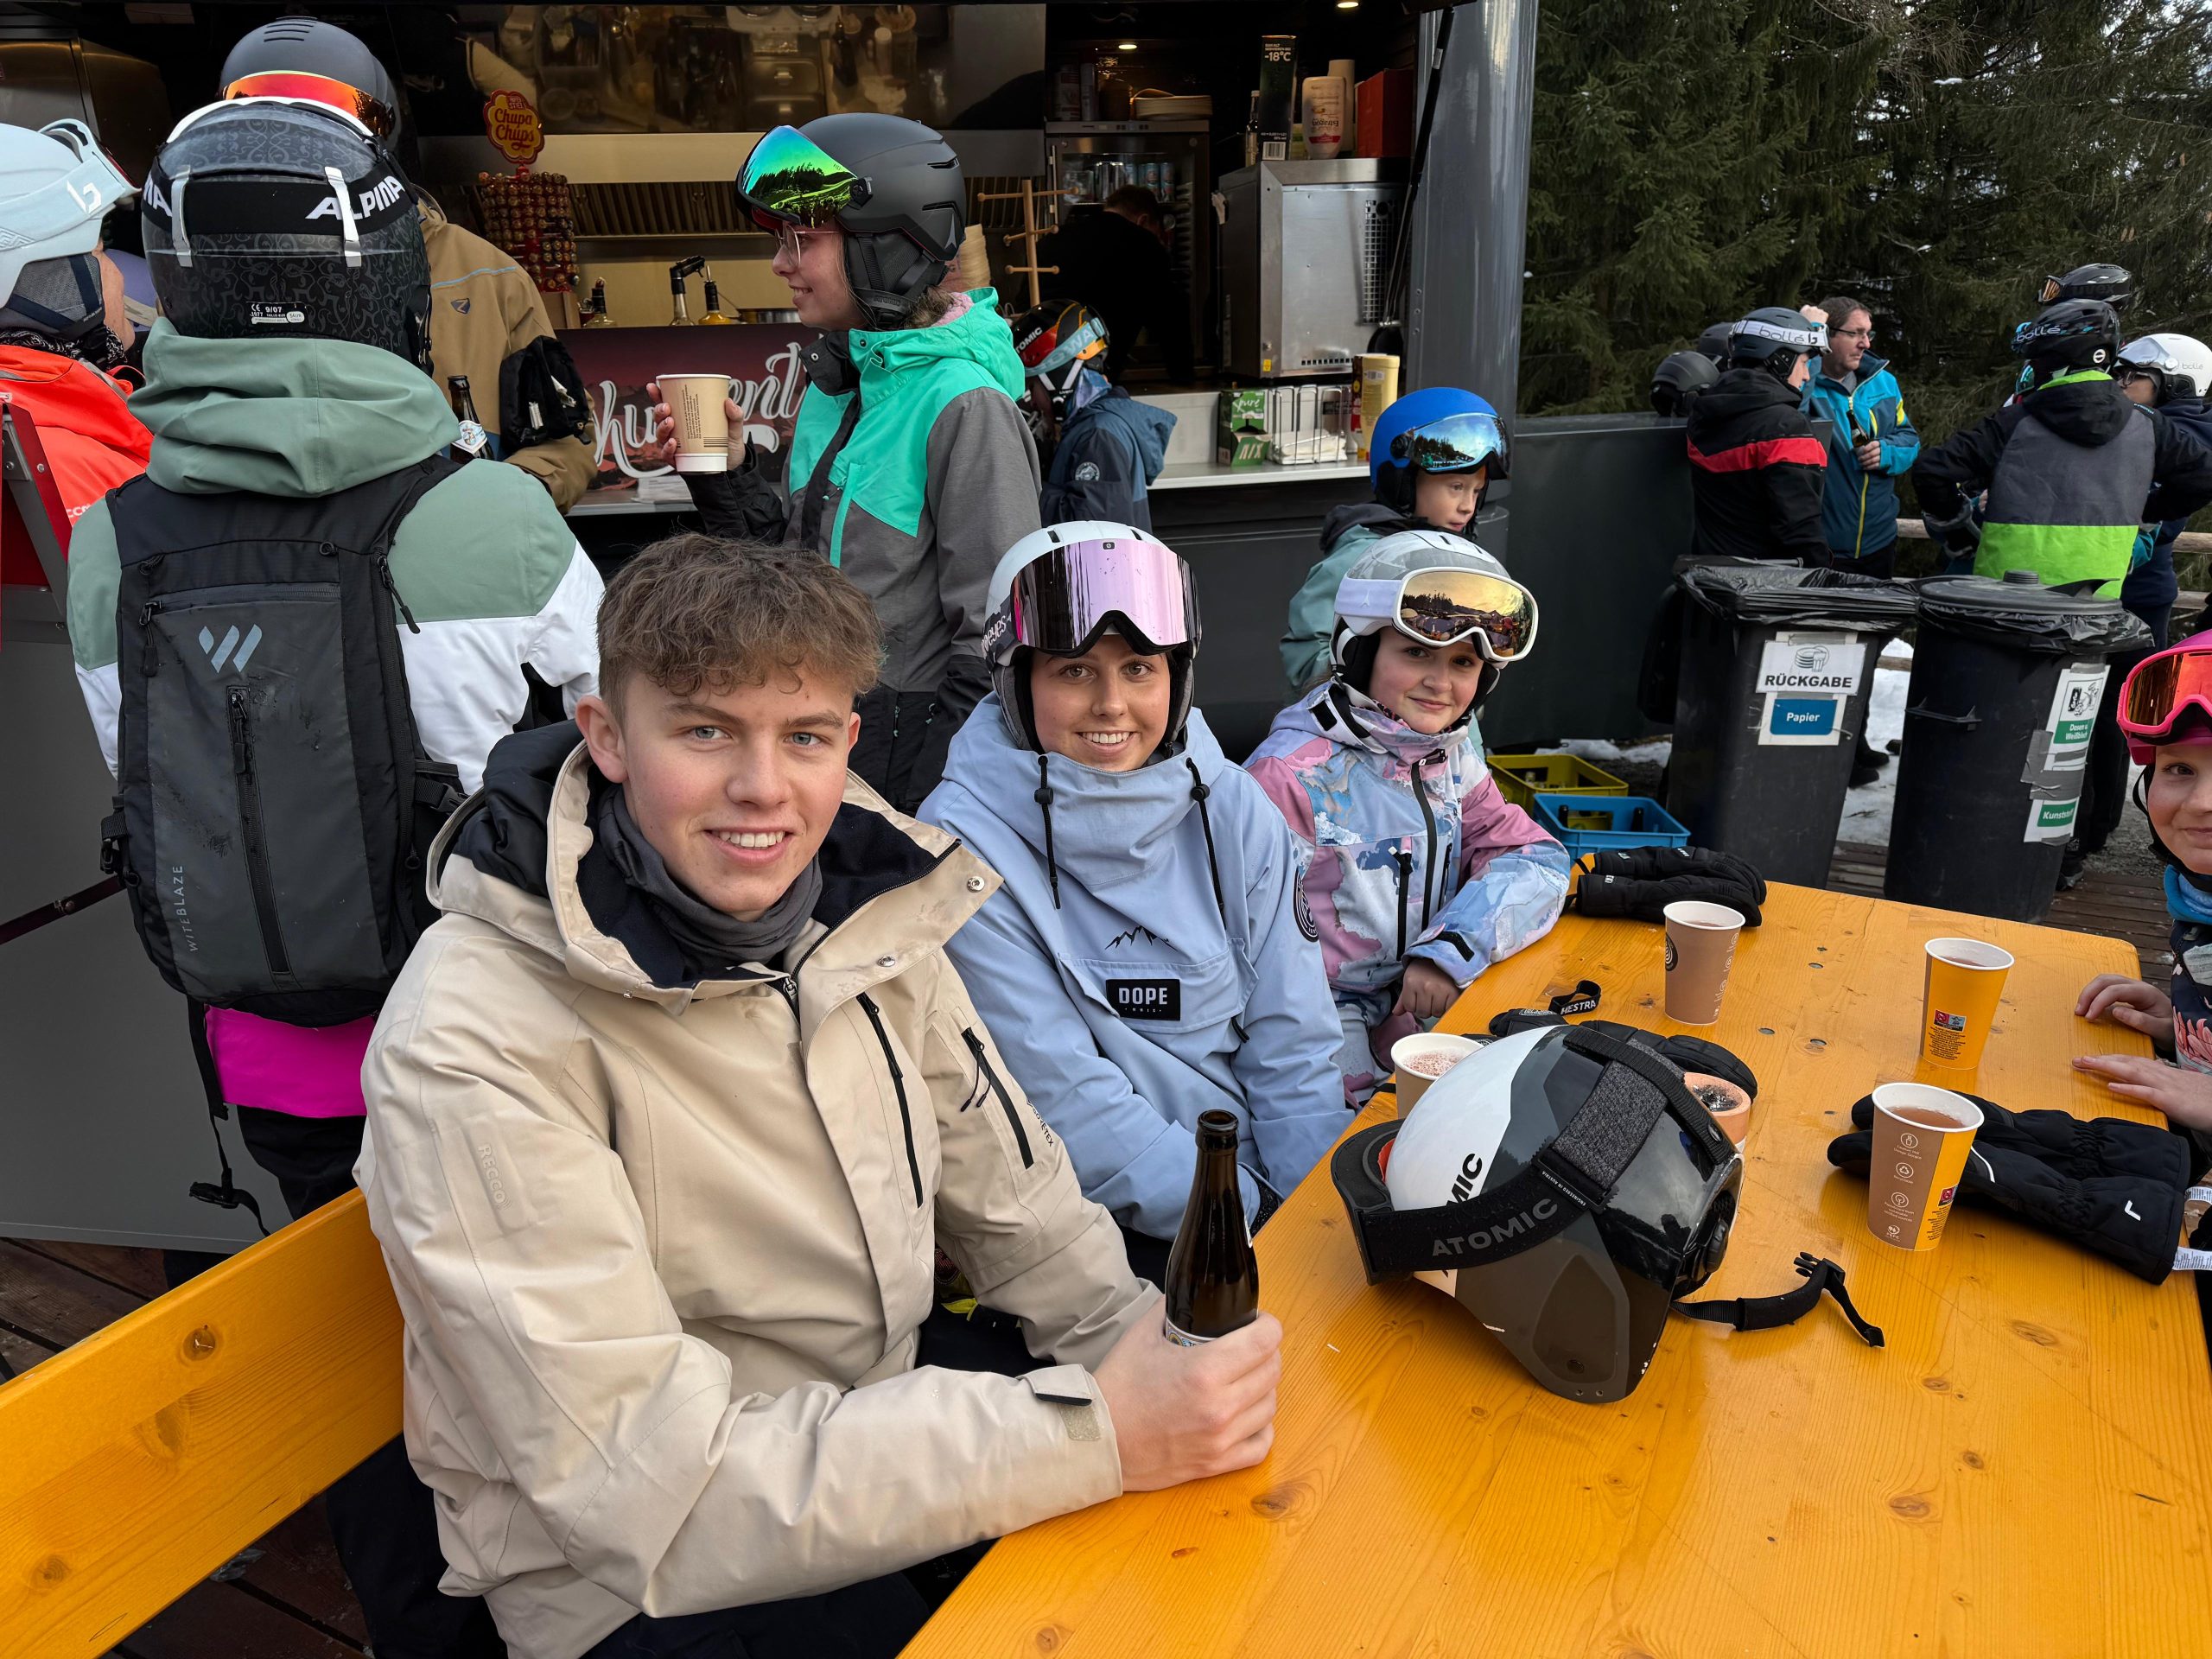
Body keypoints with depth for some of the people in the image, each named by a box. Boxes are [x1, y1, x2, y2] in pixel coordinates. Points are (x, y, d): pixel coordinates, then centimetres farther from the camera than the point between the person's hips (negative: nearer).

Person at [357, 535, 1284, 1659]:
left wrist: (1151, 1349, -11)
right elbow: (646, 1489, -24)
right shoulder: (471, 1050, -22)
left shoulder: (868, 919, -3)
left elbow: (1010, 1196, 7)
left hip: (888, 1438, 6)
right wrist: (1097, 1435, -28)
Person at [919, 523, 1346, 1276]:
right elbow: (1060, 1094, -14)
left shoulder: (1232, 810, 2)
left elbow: (1291, 1045, 3)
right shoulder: (964, 841, -12)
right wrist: (1246, 1215, -16)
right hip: (1094, 1222, -4)